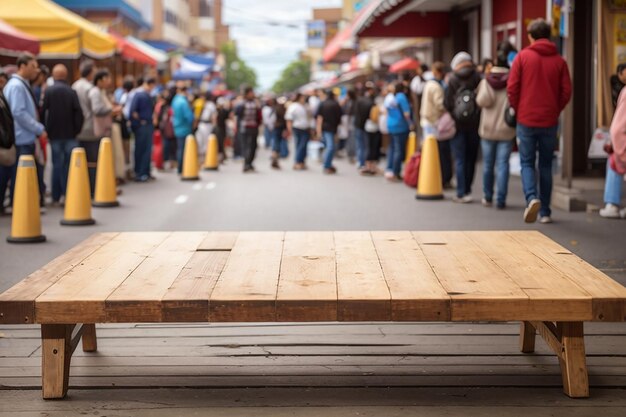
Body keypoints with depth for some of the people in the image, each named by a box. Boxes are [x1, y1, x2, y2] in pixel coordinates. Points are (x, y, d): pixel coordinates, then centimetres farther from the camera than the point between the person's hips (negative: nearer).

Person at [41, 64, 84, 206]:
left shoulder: (48, 91, -6)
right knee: (69, 165, 3)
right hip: (70, 134, -1)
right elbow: (78, 112, -9)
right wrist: (77, 129, 1)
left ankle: (56, 197, 8)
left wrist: (46, 130, 4)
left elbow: (43, 111, -6)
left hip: (54, 134, 1)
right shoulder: (71, 92, -6)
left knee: (57, 165, 7)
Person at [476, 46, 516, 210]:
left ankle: (487, 197, 21)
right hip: (506, 130, -1)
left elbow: (481, 101, -16)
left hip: (487, 128, 2)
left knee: (488, 164, 12)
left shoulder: (485, 81, -4)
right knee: (502, 164, 0)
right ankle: (501, 199, -6)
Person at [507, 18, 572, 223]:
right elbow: (566, 91, -2)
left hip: (526, 120, -2)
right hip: (550, 121, 2)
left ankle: (531, 197, -20)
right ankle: (545, 212, 14)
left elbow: (512, 88, -6)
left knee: (527, 162, 7)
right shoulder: (559, 60, 1)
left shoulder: (523, 57, -4)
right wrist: (555, 110, 12)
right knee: (546, 164, 12)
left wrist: (518, 109, 9)